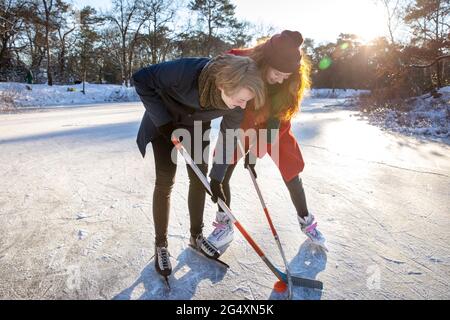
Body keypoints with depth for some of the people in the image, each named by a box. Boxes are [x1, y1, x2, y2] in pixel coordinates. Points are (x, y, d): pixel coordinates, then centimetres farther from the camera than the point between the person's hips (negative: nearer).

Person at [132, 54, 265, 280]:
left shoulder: (237, 101, -29)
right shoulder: (187, 71, -42)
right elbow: (141, 79, -27)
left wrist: (217, 179, -9)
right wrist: (163, 121, -25)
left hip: (198, 124, 4)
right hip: (164, 119, -3)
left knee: (199, 178, 4)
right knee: (165, 181, -6)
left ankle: (196, 236, 24)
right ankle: (160, 245, 10)